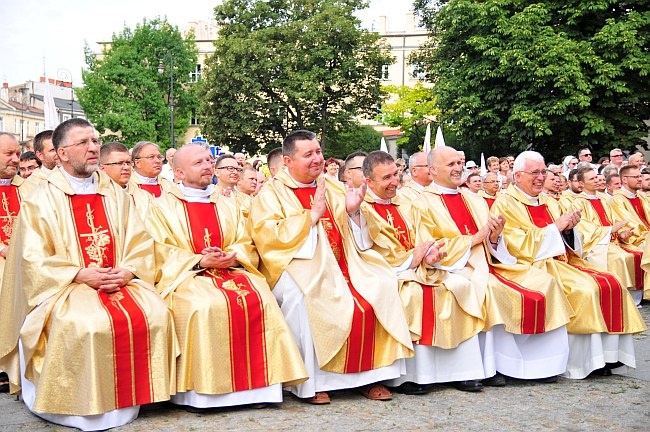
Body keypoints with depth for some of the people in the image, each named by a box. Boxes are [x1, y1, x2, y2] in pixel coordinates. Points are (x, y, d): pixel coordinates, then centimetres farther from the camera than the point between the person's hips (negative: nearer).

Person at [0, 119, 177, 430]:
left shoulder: (116, 194, 14)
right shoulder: (40, 200, 2)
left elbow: (140, 243, 8)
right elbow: (34, 259, -6)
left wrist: (128, 271, -12)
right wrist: (81, 274, -18)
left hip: (120, 282, 4)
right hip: (65, 287, -3)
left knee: (155, 314, -23)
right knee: (85, 323, -33)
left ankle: (133, 397, -6)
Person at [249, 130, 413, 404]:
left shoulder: (333, 189, 17)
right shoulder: (271, 194, 3)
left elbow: (357, 238, 18)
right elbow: (269, 236, -12)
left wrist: (352, 211, -3)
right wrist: (313, 214, -12)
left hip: (342, 265, 5)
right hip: (297, 266, -5)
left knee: (381, 284, -17)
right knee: (301, 293, -36)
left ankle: (370, 374, -11)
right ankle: (310, 382, -24)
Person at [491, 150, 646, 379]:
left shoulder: (550, 203, 19)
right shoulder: (505, 204, -3)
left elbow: (565, 242, 20)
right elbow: (518, 245, -14)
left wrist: (568, 228, -3)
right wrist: (555, 227, -14)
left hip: (562, 261, 8)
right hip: (533, 265, -8)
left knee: (611, 284, -11)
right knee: (585, 289, -27)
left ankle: (608, 351, -12)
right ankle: (586, 361, -19)